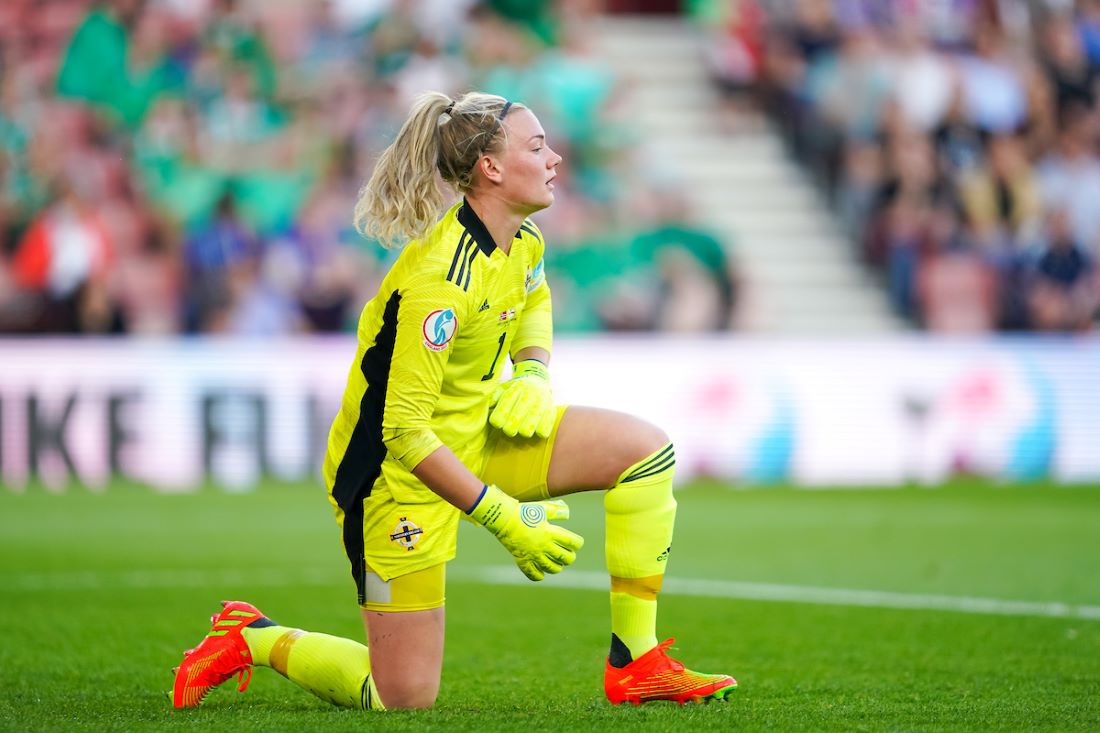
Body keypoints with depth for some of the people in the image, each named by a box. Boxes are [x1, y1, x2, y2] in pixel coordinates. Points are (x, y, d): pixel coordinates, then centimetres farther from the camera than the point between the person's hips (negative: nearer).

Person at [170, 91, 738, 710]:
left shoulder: (524, 239, -3)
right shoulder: (440, 280, -30)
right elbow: (405, 430, -30)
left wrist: (534, 374, 0)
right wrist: (504, 518, -27)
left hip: (480, 431, 9)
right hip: (399, 470, -8)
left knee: (645, 448, -6)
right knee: (405, 696, -5)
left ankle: (635, 666, 0)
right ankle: (253, 640, 19)